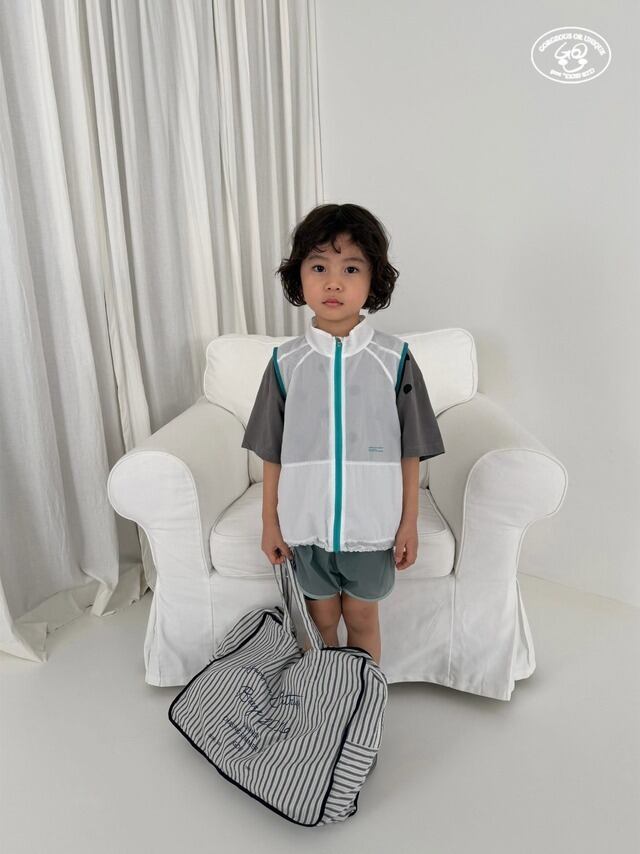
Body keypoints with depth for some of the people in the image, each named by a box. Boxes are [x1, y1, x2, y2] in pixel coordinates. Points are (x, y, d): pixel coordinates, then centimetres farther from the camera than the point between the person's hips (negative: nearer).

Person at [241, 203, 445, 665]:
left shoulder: (394, 359, -9)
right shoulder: (286, 361, -6)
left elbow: (410, 451, -4)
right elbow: (273, 453, 0)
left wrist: (409, 523, -2)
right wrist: (271, 522, 2)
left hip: (371, 524, -1)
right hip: (306, 523, 1)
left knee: (361, 618, 18)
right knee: (321, 619, 20)